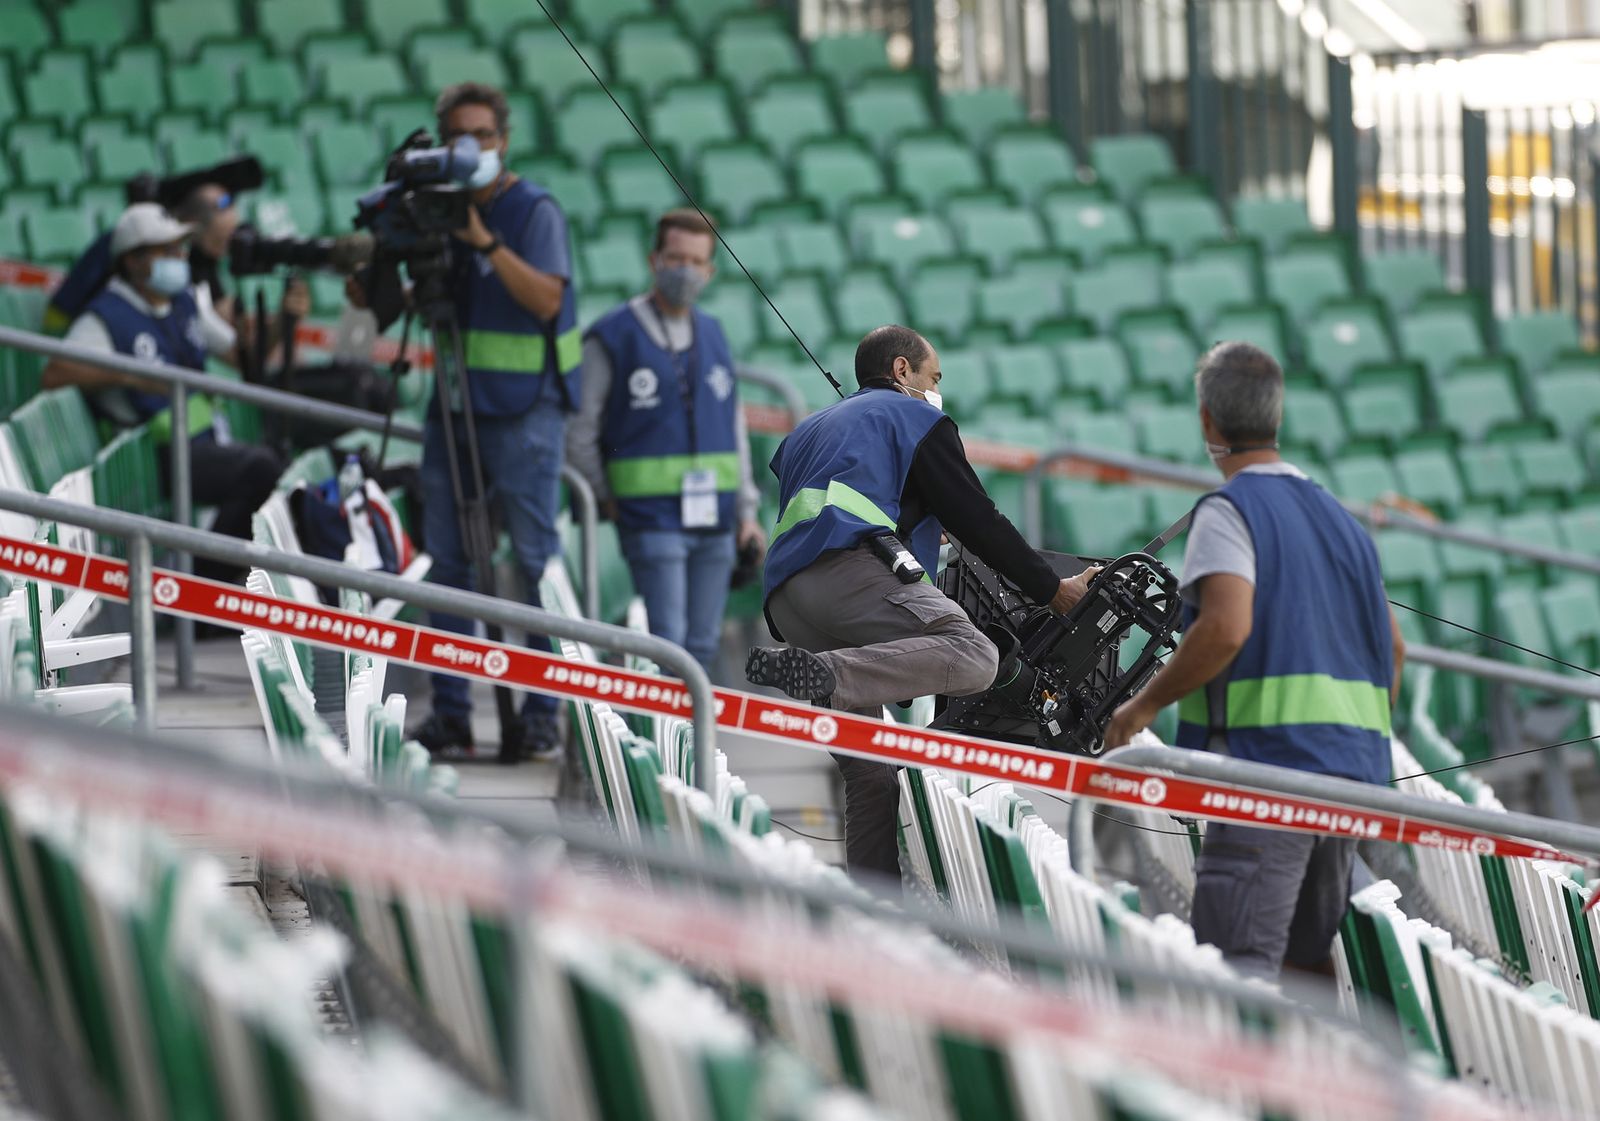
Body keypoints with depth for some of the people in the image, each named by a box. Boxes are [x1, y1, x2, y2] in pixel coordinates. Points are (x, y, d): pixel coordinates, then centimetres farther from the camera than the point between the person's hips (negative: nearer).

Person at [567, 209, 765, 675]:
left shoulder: (713, 336, 14)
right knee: (667, 641, -13)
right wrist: (607, 502, -2)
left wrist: (746, 510, 14)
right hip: (652, 517, -5)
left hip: (714, 519, 5)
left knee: (703, 645, 7)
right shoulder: (612, 337, -3)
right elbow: (580, 432, -1)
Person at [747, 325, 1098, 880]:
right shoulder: (914, 417, 18)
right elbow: (976, 519, 10)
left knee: (871, 773, 6)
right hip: (847, 566, -8)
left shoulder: (809, 431, 39)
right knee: (973, 655, -28)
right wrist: (1054, 590, 16)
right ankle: (817, 675, -43)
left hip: (783, 596, 8)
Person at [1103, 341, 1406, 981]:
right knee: (1311, 963, 14)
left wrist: (1147, 703, -9)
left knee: (1236, 969, -14)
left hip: (1265, 761, -8)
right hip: (1351, 771, 8)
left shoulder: (1228, 511, -5)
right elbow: (1393, 647, 22)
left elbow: (1226, 627, -21)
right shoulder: (1337, 516, 20)